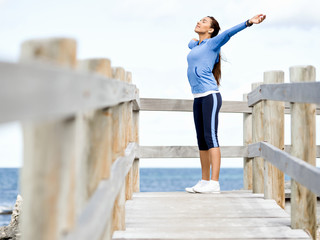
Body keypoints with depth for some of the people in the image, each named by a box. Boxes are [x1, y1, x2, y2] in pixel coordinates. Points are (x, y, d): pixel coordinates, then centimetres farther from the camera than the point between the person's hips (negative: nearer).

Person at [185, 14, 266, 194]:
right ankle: (205, 181, 13)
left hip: (210, 96, -8)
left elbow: (230, 32, -13)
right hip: (198, 98, 8)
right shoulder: (196, 46, 22)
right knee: (202, 140, 8)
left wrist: (249, 22, -23)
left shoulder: (213, 43, 2)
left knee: (211, 138, -13)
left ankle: (214, 183, -17)